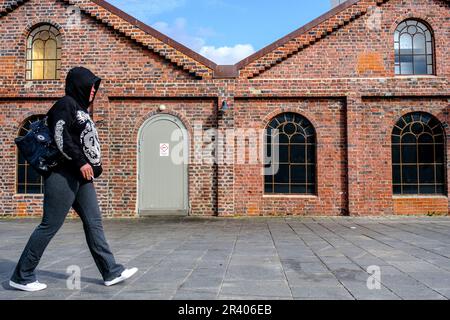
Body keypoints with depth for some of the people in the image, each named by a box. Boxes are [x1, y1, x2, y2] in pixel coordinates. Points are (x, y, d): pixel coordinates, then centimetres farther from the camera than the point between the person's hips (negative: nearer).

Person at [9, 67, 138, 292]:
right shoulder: (66, 104, -6)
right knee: (50, 225, -3)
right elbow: (60, 137, -18)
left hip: (80, 176, 9)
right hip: (63, 175, -9)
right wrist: (81, 162, -20)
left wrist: (93, 167, 15)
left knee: (93, 223, 6)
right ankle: (22, 276, 10)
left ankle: (112, 272, 9)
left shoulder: (81, 109, 20)